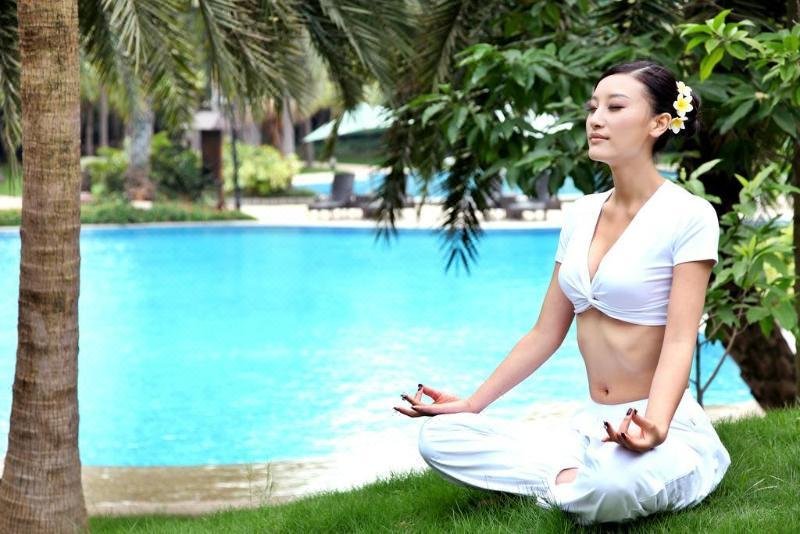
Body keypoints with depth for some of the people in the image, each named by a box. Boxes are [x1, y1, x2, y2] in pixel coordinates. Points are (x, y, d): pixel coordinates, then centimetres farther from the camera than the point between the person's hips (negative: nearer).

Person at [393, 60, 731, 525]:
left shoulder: (689, 216, -10)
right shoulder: (580, 215, 10)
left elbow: (680, 342, -19)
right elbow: (546, 334, 15)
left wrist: (653, 427, -37)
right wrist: (472, 403, 11)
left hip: (670, 429, -6)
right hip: (590, 424, 6)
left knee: (609, 486, -41)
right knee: (439, 438, -10)